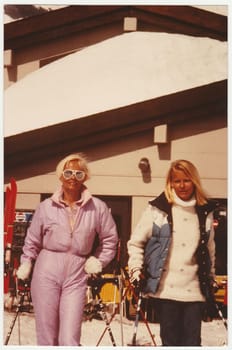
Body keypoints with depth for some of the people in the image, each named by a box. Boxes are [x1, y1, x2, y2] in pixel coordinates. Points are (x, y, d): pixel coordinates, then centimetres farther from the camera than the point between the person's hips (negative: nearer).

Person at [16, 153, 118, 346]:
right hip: (46, 273, 1)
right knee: (47, 336, 7)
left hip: (77, 275, 0)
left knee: (70, 339, -5)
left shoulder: (98, 207, 1)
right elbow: (32, 240, 11)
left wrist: (98, 261, 6)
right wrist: (26, 264, 8)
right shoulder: (46, 207, 2)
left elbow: (110, 238, 12)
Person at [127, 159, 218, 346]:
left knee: (192, 342, 4)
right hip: (165, 289, -2)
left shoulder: (205, 211, 8)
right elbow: (135, 242, 6)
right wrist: (136, 269, -3)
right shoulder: (157, 209, -1)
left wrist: (211, 278, 20)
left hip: (195, 290, 2)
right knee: (171, 341, 5)